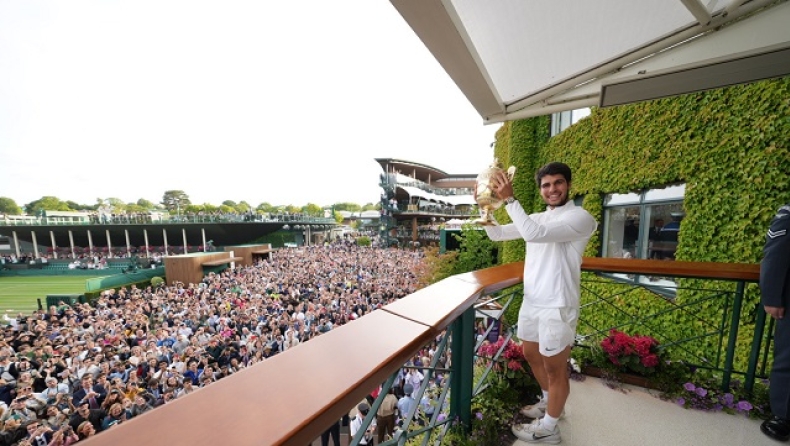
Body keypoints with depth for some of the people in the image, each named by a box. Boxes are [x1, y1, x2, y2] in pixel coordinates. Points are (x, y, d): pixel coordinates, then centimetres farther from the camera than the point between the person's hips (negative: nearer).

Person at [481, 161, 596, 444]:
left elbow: (535, 234, -31)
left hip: (557, 306, -7)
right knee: (531, 355, 24)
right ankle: (549, 403, 49)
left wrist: (509, 199, -27)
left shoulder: (581, 218, -14)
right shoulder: (537, 218, 9)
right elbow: (497, 234, 8)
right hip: (531, 302, 8)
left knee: (555, 368, 11)